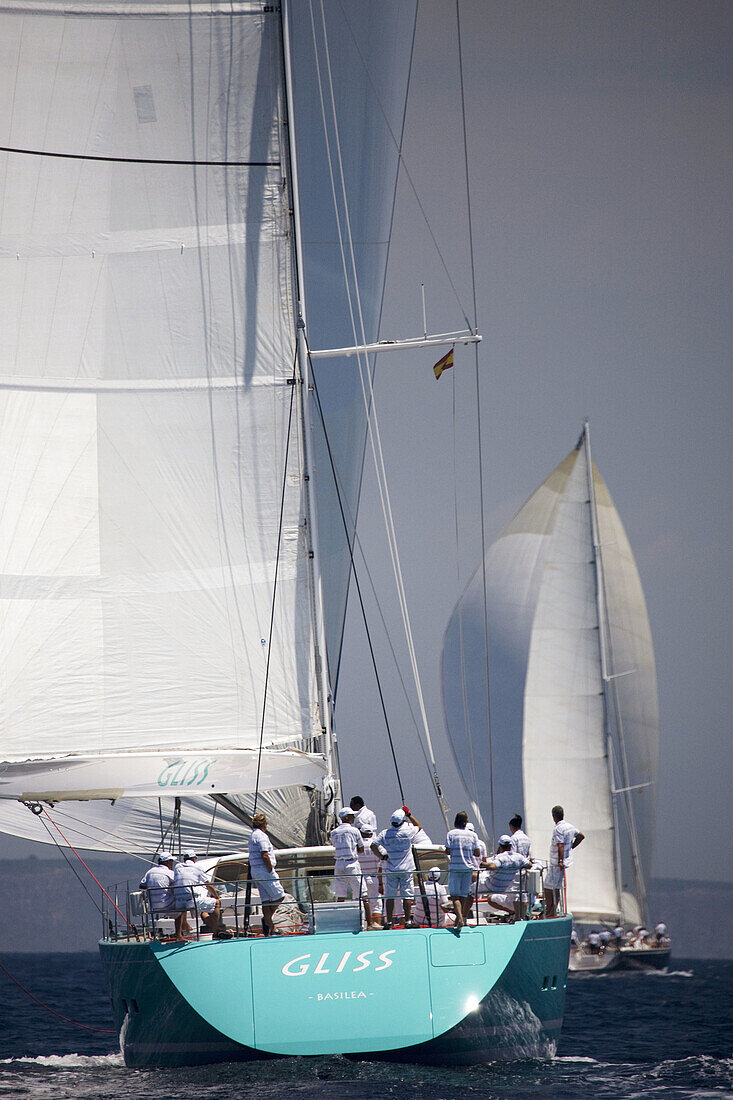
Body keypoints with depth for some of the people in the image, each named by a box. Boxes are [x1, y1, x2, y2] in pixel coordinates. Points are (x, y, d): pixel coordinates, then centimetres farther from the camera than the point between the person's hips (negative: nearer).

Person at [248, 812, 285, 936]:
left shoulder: (252, 836, 18)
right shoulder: (261, 836, -13)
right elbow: (264, 856, -20)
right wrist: (271, 870, -15)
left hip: (255, 870, 10)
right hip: (264, 870, -10)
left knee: (265, 898, 7)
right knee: (279, 895, -3)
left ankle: (270, 927, 5)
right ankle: (267, 919, -7)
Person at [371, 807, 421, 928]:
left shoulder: (385, 833, -5)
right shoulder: (408, 832, -9)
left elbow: (373, 845, -7)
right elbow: (419, 826, 10)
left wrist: (381, 856, 5)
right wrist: (409, 815, 12)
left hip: (391, 870, 1)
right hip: (406, 869, -1)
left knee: (390, 896, 6)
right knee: (407, 895, 3)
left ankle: (389, 922, 5)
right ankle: (408, 921, 4)